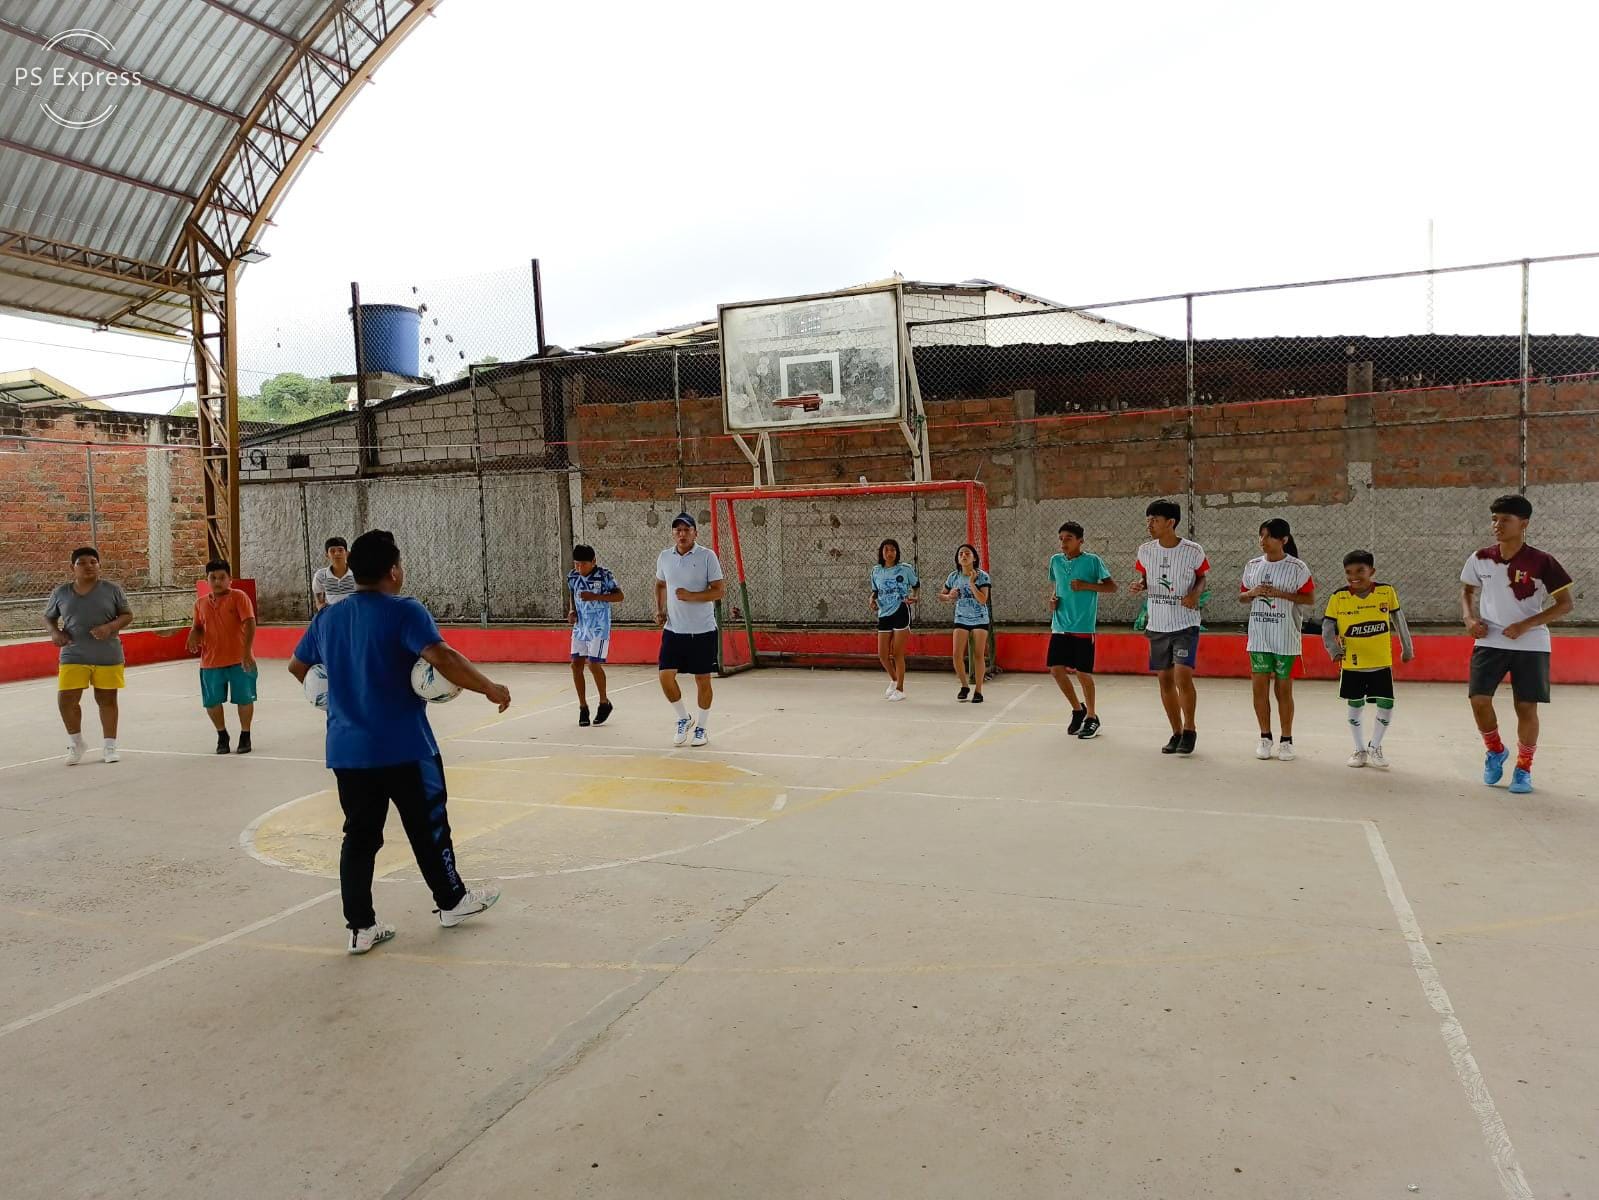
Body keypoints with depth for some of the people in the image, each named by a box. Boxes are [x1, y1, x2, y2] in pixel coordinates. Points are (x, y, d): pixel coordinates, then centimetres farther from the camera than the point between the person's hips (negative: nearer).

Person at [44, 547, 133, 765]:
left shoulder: (112, 590, -1)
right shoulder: (61, 593, 4)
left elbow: (127, 615, 2)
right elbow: (48, 617, 15)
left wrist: (110, 627, -17)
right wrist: (54, 632, -6)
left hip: (107, 656, -1)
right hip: (73, 656, 1)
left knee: (107, 700, 7)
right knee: (66, 700, -5)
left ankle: (110, 746, 20)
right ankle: (76, 743, 19)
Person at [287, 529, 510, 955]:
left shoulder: (327, 617, 8)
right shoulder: (404, 612, -13)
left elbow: (296, 666, 22)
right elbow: (443, 658, -26)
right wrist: (490, 688, -19)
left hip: (348, 750, 5)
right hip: (405, 748, -5)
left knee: (360, 836, 11)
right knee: (428, 827, 12)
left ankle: (361, 927, 14)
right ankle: (451, 901, 28)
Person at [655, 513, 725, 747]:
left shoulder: (707, 556, -8)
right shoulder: (664, 557, 5)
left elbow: (720, 590, -11)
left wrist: (691, 596, -21)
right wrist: (660, 610, 9)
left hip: (702, 630, -3)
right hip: (673, 629, 3)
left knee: (702, 679, 5)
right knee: (665, 675, -4)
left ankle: (702, 727, 22)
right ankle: (684, 718, 19)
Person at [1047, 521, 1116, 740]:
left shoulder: (1093, 561, -6)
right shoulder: (1055, 561, 8)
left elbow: (1112, 586, -4)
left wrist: (1086, 585, -16)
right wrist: (1052, 599, 4)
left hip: (1083, 627, -5)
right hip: (1059, 626, 5)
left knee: (1082, 673, -1)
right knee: (1056, 669, 1)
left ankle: (1091, 717, 19)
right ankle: (1078, 709, 23)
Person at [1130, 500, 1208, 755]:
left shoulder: (1194, 551, -9)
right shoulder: (1145, 550, 0)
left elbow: (1201, 578, 6)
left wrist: (1195, 594, -14)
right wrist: (1140, 585, -8)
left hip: (1186, 624, -4)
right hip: (1157, 625, 4)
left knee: (1182, 676, -15)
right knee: (1165, 679, 8)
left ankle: (1190, 730, 4)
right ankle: (1177, 733, 21)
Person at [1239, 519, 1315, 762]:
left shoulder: (1297, 567, -5)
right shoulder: (1252, 565, 8)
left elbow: (1310, 598, -6)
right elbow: (1241, 597, 15)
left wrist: (1281, 594, -17)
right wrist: (1253, 593, -7)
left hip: (1286, 638, -4)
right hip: (1258, 637, 4)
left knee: (1283, 689, 3)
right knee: (1259, 686, 3)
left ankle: (1286, 741, 15)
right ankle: (1265, 738, 16)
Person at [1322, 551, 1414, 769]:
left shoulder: (1386, 592, -7)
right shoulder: (1338, 597, -10)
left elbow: (1399, 620, 7)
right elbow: (1327, 627, -8)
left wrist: (1407, 648, 15)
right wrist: (1334, 649, -24)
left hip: (1381, 663, 0)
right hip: (1351, 664, 0)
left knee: (1386, 706, -1)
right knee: (1355, 707, 10)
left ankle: (1375, 747, 21)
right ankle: (1360, 749, 27)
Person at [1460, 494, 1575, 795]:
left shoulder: (1542, 562, -11)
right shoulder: (1480, 559, -1)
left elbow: (1565, 604, -6)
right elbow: (1467, 590, 18)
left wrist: (1525, 625, -16)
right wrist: (1470, 618, -1)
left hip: (1531, 645, -2)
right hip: (1490, 642, 2)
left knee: (1526, 707, 1)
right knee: (1479, 700, -8)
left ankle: (1524, 768, 20)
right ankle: (1496, 751, 19)